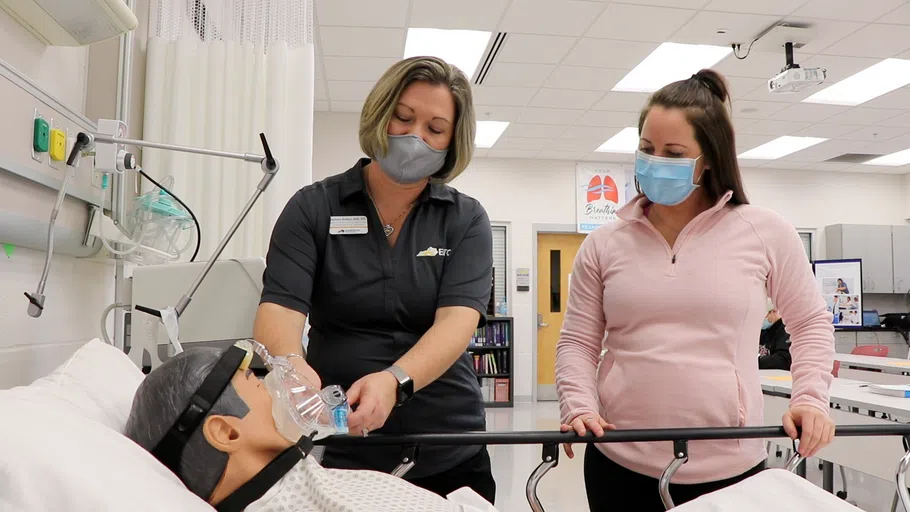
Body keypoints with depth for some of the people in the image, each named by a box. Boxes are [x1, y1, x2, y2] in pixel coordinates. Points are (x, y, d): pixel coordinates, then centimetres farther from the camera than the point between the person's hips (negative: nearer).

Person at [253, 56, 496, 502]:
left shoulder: (466, 220, -1)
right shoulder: (313, 208, -2)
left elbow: (458, 319, -15)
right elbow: (279, 306, -13)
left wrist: (394, 381, -34)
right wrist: (291, 364, -35)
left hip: (447, 454, 1)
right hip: (337, 451, -1)